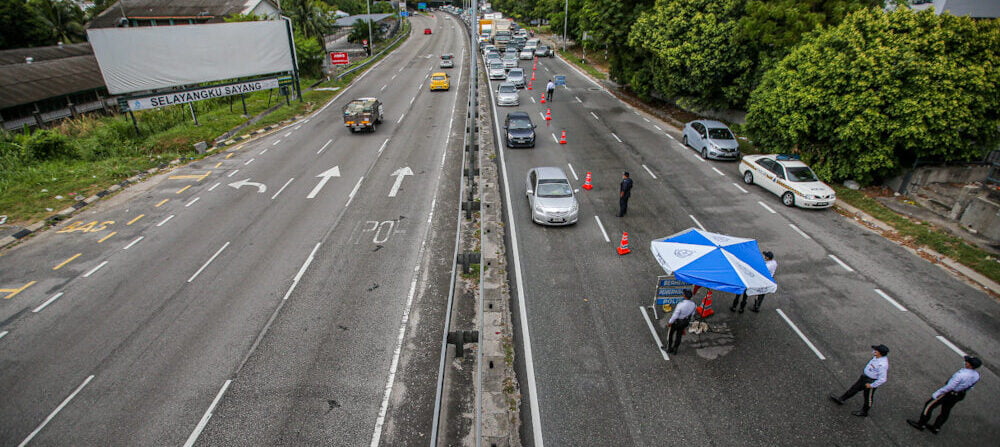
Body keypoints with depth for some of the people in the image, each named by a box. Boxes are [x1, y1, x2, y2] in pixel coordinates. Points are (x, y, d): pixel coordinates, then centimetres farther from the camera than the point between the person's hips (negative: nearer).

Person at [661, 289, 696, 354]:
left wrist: (669, 322, -13)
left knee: (670, 334, 19)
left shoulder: (680, 305, -37)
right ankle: (675, 349, 39)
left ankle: (668, 348, 36)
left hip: (676, 321, -5)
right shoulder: (693, 304, -18)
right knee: (678, 335, 23)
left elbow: (675, 315, -28)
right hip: (685, 322, 5)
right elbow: (692, 313, 1)